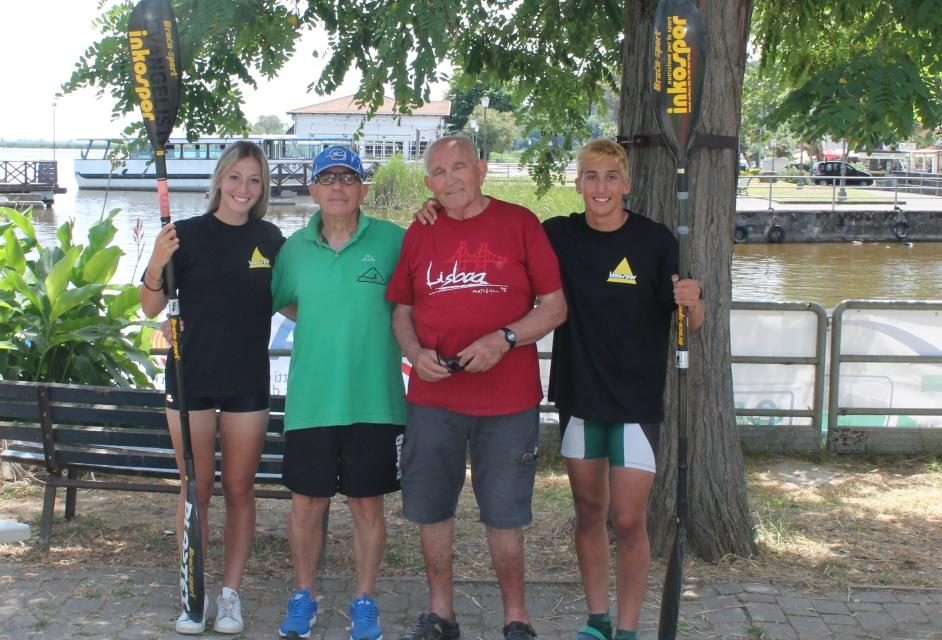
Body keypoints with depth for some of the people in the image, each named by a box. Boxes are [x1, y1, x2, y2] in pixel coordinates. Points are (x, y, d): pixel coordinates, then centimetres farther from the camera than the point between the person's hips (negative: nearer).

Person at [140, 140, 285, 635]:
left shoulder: (270, 239, 4)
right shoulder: (187, 234, -5)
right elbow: (151, 308, -4)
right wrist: (157, 265, -21)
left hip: (248, 383, 2)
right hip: (191, 378, -2)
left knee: (239, 489, 8)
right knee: (196, 489, 5)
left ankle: (231, 593, 18)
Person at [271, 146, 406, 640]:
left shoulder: (392, 241, -4)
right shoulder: (295, 247, 5)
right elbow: (283, 301, 19)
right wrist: (323, 326, 9)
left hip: (374, 401, -2)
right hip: (310, 401, 2)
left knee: (367, 505, 8)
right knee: (306, 503, 10)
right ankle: (303, 597, 27)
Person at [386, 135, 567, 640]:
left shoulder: (518, 223, -2)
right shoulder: (419, 234, 7)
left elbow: (555, 307, -3)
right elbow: (402, 310, 14)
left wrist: (503, 339, -17)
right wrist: (414, 351, -6)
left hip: (507, 399, -3)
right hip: (433, 396, 3)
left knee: (504, 514, 5)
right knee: (430, 508, 10)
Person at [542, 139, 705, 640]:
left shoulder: (656, 240, -8)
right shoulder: (559, 235, -1)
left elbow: (691, 323, -5)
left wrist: (692, 302, -28)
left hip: (637, 398, -3)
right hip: (577, 394, 3)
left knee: (628, 521, -4)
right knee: (588, 512, 13)